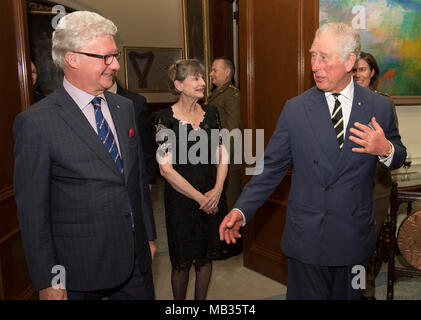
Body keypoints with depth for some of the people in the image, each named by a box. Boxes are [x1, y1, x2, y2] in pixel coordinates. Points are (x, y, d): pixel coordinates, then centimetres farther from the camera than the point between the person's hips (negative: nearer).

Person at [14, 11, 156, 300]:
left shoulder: (125, 107, 3)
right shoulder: (36, 122, -15)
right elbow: (33, 209, -12)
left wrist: (148, 235, 13)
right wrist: (48, 282, -9)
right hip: (80, 270, -5)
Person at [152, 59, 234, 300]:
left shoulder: (211, 113, 5)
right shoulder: (165, 118, -11)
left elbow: (223, 155, 6)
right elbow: (166, 169, -14)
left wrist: (217, 190, -9)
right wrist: (199, 198, -12)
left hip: (213, 198, 4)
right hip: (181, 199, -4)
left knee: (206, 257, 15)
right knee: (183, 262, 9)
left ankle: (201, 298, 36)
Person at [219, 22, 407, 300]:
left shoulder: (380, 107, 0)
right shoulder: (295, 109, -4)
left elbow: (398, 158, 10)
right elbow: (272, 167, -3)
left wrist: (385, 150, -15)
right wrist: (242, 209, -14)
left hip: (355, 237, 2)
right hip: (306, 238, -1)